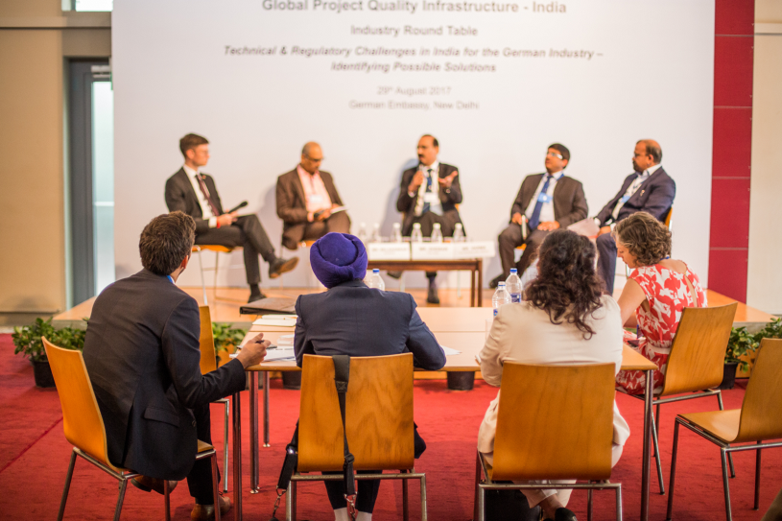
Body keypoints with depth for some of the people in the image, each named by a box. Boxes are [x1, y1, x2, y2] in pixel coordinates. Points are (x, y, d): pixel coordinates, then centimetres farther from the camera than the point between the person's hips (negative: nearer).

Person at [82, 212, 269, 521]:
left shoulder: (110, 292, 5)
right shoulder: (179, 304, -18)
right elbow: (192, 391, -17)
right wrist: (243, 361, -3)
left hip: (96, 426, 7)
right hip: (134, 439, -7)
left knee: (198, 402, 24)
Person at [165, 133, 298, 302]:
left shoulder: (207, 179, 21)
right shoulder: (175, 183, -5)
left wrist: (226, 216, -2)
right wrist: (215, 222, -21)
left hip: (217, 223, 7)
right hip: (198, 233, -7)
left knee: (250, 219, -24)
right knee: (248, 237, -27)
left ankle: (274, 262, -35)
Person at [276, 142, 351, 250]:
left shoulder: (326, 176, 27)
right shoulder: (286, 180, 9)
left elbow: (339, 204, 30)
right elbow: (283, 211, -1)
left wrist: (336, 207, 2)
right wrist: (310, 215, -14)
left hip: (332, 220, 5)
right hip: (305, 226, -5)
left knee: (342, 215, -33)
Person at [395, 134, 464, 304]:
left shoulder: (449, 171, 15)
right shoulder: (409, 174, 20)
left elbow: (458, 199, -5)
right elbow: (400, 207, 10)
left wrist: (448, 186, -29)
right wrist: (412, 187, -8)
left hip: (445, 223, -1)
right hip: (415, 224, 2)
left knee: (429, 216, -37)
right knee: (427, 216, -36)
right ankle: (432, 284, -38)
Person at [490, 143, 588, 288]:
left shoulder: (573, 185, 16)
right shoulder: (530, 179, 28)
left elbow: (581, 212, 6)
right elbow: (517, 203, 26)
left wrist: (558, 223, -9)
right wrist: (516, 214, 0)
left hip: (548, 226, -3)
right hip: (525, 223, 3)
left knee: (536, 240, -38)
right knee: (506, 235, -30)